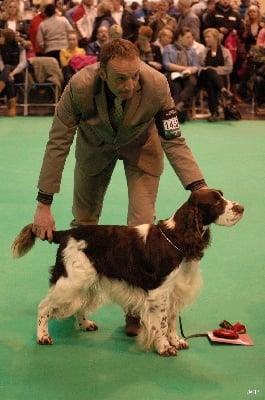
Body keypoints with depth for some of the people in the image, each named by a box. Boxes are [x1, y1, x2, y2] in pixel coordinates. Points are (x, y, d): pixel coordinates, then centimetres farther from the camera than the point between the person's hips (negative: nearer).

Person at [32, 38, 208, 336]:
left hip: (141, 147, -1)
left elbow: (174, 141, -26)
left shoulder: (156, 85, -36)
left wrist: (198, 187, -39)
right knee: (83, 218, 13)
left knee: (142, 223, -11)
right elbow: (58, 143, -28)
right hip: (95, 145, 1)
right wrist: (43, 205, -28)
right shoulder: (80, 86, -37)